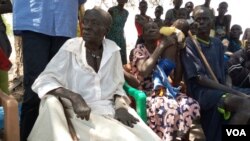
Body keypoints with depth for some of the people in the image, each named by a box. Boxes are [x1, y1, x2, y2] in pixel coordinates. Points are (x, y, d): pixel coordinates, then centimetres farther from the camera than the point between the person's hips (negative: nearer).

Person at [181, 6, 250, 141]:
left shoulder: (217, 43, 15)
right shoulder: (189, 44, -5)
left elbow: (224, 74, 13)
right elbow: (200, 79, -14)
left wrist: (230, 89, -8)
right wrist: (234, 92, -17)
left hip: (220, 89, 6)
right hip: (200, 91, -6)